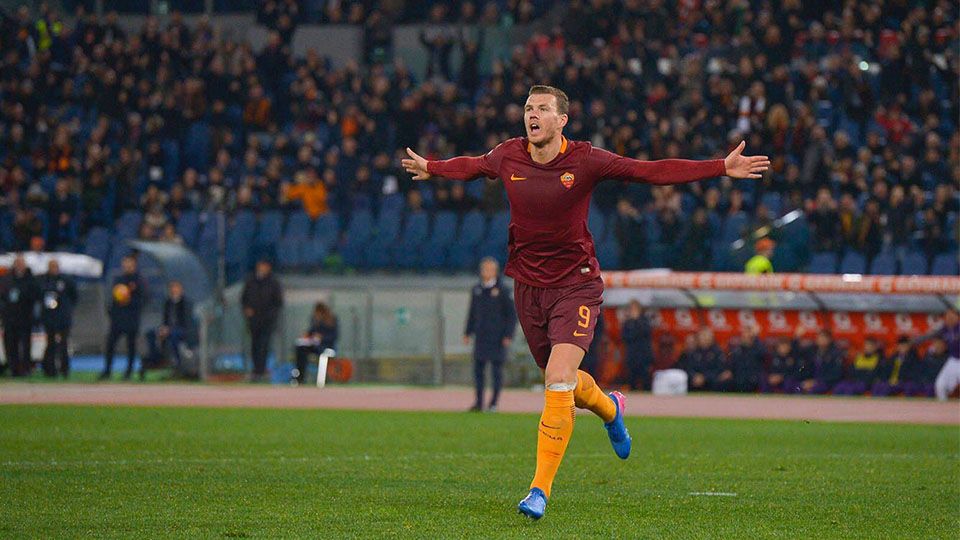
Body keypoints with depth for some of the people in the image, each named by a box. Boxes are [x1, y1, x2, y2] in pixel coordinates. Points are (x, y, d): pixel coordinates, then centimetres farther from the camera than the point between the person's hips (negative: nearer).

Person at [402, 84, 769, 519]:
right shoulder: (508, 157, -2)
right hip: (528, 285, 4)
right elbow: (471, 167, 21)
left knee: (558, 381, -19)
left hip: (576, 284, -4)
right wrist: (430, 168, 36)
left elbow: (652, 172, -11)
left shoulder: (584, 160, -12)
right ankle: (609, 409, 52)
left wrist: (723, 168, -17)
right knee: (562, 383, 15)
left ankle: (541, 489, -15)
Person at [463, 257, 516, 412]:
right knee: (478, 368, 1)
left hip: (497, 337, -4)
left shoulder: (503, 291, -3)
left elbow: (512, 314, -4)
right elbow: (472, 313, 19)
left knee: (497, 368, -3)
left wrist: (508, 335, -11)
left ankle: (494, 402, 2)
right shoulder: (477, 290, 11)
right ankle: (479, 402, 6)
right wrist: (467, 333, 14)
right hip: (481, 337, 4)